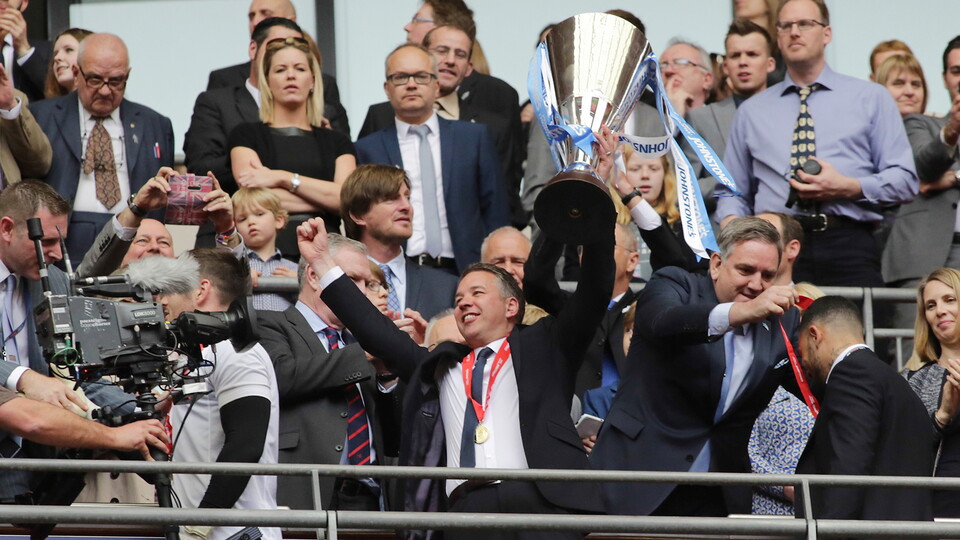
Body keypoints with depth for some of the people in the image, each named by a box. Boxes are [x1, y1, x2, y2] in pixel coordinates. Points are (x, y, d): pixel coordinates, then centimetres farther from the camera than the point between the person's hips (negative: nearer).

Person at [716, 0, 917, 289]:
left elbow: (905, 180, 8)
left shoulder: (871, 99, 14)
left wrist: (849, 188, -7)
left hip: (848, 246, -1)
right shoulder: (752, 111, 20)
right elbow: (733, 192, 22)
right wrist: (731, 222, -1)